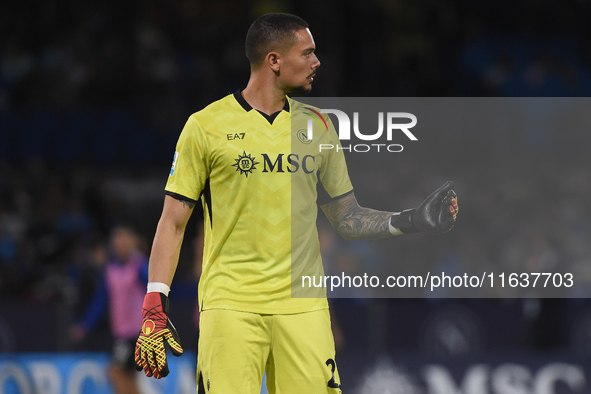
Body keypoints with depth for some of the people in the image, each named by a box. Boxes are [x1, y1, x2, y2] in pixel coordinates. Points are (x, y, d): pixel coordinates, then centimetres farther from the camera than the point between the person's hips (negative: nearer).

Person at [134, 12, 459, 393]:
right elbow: (173, 222, 1)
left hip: (302, 305, 3)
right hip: (230, 303, -3)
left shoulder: (317, 128, 12)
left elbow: (348, 218, 17)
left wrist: (412, 221, 1)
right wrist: (154, 308, -6)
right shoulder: (206, 126, 0)